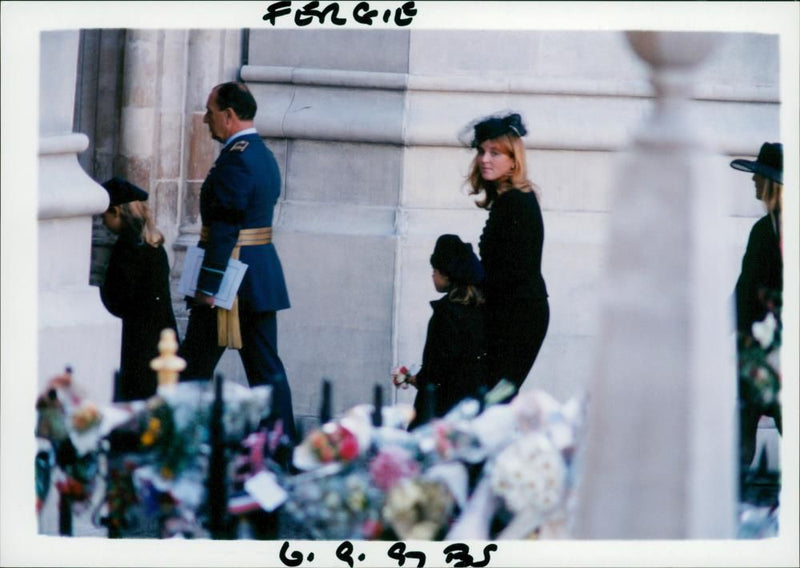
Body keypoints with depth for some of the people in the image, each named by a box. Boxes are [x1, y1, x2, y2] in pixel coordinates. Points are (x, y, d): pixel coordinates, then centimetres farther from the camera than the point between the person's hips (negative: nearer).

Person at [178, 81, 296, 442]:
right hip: (264, 275, 9)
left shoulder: (235, 159, -16)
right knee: (266, 366, 8)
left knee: (195, 366, 1)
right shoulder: (264, 156, 14)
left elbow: (225, 228, -20)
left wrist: (208, 286, -20)